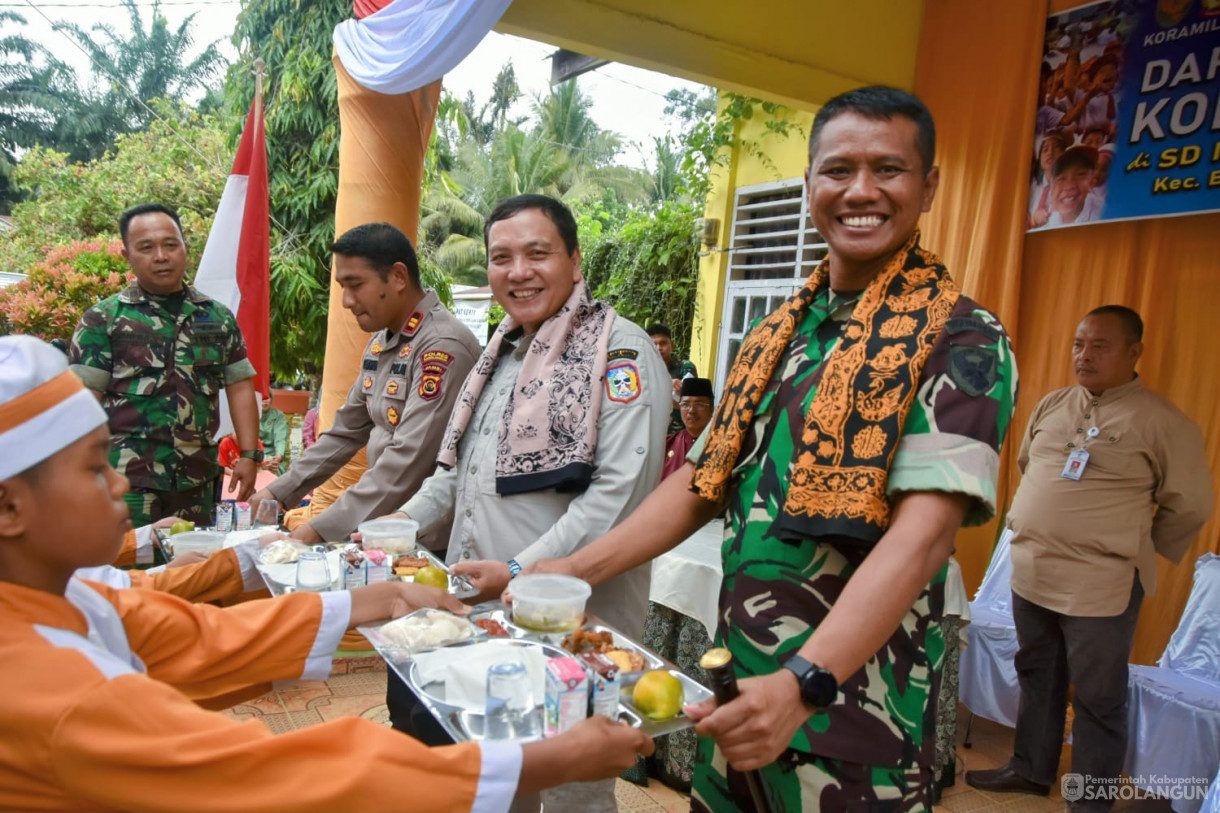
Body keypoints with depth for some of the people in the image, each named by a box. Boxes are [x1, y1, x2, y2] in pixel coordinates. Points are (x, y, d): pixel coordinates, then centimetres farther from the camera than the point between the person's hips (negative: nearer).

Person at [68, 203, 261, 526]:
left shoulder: (218, 317, 11)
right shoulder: (103, 319, 1)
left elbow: (239, 388, 10)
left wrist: (249, 455, 2)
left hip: (199, 479, 3)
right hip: (127, 479, -3)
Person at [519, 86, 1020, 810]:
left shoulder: (961, 341, -11)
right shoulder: (778, 335, 8)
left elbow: (924, 530, -23)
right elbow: (704, 482, 9)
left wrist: (803, 683, -35)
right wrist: (570, 572, 2)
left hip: (851, 707, -5)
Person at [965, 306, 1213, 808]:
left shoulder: (1162, 422, -8)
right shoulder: (1052, 405, 7)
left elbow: (1190, 505, -3)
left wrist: (1137, 553, 4)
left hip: (1101, 588, -5)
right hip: (1030, 573, 6)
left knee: (1098, 698, 7)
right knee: (1037, 677, 20)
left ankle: (1092, 800, 24)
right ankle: (1030, 770, 37)